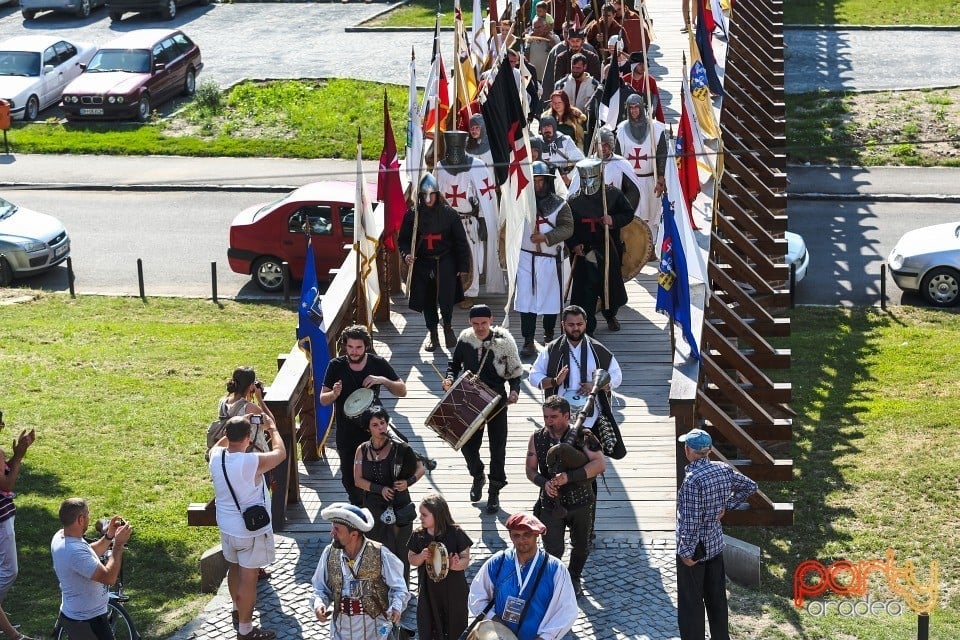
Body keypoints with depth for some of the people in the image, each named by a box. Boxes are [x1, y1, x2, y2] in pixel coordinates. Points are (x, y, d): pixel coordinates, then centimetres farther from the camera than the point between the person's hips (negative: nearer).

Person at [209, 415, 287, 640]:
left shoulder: (215, 456, -12)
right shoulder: (253, 462, -30)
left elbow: (220, 444, 16)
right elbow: (280, 453, -11)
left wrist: (238, 426, 11)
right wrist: (272, 428, 2)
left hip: (226, 526, 7)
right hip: (251, 530, -7)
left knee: (234, 568, 27)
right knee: (248, 577, 6)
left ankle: (238, 610, 49)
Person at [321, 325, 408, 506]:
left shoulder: (378, 363, -6)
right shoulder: (336, 366, -7)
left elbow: (402, 391, -1)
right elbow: (323, 400, -3)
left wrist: (383, 380, -21)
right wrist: (334, 394, -26)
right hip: (347, 435, 1)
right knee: (349, 478, 14)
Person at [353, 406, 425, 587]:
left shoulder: (399, 448, -5)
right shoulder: (362, 450, 3)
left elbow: (420, 469, 4)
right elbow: (358, 480, -1)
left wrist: (408, 482, -15)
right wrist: (380, 489, -15)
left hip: (399, 507, -2)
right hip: (373, 507, 2)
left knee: (399, 549, -1)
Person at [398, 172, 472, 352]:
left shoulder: (449, 214, -4)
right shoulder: (412, 216, 0)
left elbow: (461, 241, 1)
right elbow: (403, 240, 7)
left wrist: (463, 266, 0)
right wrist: (406, 254, -14)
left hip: (445, 264, -2)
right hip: (422, 265, 2)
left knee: (446, 299, -12)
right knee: (427, 301, 9)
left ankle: (447, 326, 17)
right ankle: (432, 332, 28)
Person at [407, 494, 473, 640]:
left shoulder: (456, 534, -11)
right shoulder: (418, 535, -2)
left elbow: (465, 559, -8)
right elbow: (411, 559, 6)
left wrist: (456, 565, -30)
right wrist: (421, 557, -17)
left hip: (454, 590, -2)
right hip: (428, 589, 2)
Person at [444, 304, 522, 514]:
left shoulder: (504, 341, -11)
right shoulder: (465, 338, -4)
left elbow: (515, 371, -4)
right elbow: (455, 362, 12)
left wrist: (514, 391, -20)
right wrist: (450, 377, -8)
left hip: (496, 400, -2)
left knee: (497, 446, 3)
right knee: (467, 443, 4)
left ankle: (494, 491, 19)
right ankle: (478, 477, 35)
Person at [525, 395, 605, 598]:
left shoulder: (581, 436, -16)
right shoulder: (537, 438, -7)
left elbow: (600, 464, -25)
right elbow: (530, 470, 1)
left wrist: (569, 477, -32)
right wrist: (544, 483, -22)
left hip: (581, 503, 0)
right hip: (551, 503, 0)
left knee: (581, 546, 19)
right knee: (553, 551, -5)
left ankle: (574, 578, 44)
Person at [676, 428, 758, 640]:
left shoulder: (692, 479, -25)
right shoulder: (724, 469, -3)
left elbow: (691, 521, -23)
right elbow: (750, 486, 13)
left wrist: (686, 552, -15)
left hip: (694, 549, -7)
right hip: (716, 543, 7)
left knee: (691, 604, 4)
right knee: (716, 598, 18)